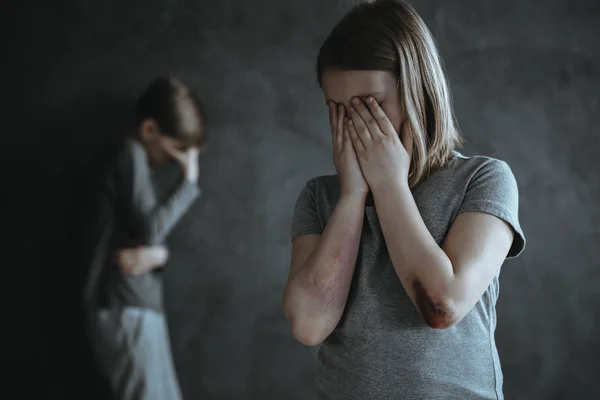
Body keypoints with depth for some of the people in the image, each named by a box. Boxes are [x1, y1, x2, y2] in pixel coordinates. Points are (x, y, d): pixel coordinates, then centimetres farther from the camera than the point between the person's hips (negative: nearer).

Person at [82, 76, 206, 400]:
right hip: (126, 311, -10)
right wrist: (190, 181, -9)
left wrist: (158, 253, -7)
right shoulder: (131, 157, -8)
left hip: (137, 310, 10)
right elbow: (150, 229, -18)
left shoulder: (136, 162, 20)